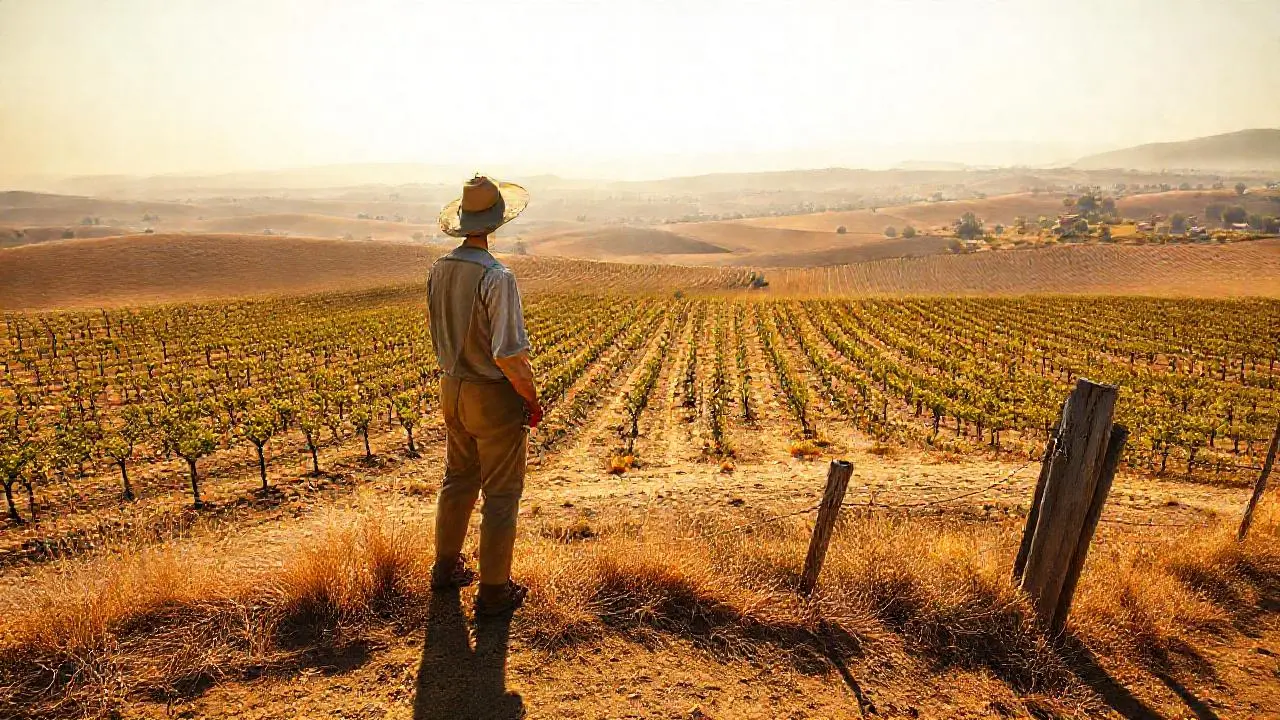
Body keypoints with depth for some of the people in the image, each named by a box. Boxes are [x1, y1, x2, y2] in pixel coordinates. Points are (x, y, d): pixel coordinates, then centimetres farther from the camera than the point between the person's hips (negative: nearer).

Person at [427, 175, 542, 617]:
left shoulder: (439, 270, 0)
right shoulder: (497, 278, -25)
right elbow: (509, 355, -27)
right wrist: (533, 401, -12)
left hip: (452, 388, 8)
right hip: (496, 397, -7)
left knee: (459, 481, 24)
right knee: (502, 495, 8)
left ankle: (447, 567, 41)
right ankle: (494, 592, 20)